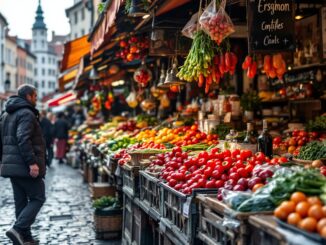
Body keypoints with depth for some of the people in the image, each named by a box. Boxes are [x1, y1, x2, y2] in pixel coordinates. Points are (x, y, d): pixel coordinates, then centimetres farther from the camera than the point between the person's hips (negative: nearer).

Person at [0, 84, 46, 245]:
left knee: (21, 201, 12)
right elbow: (23, 139, -23)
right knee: (37, 198, -1)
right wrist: (32, 162, -25)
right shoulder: (26, 114, -12)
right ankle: (18, 229, -13)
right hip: (25, 167, -9)